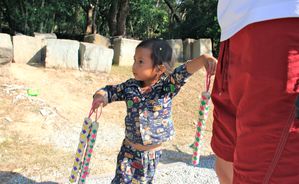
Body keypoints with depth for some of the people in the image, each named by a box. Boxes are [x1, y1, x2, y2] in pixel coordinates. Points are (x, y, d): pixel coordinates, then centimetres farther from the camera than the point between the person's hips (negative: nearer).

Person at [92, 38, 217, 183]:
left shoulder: (167, 86, -13)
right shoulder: (130, 86, -4)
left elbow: (184, 71, -27)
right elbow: (110, 91, 7)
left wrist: (203, 59, -44)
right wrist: (100, 96, -16)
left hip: (151, 154, -1)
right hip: (129, 150, 1)